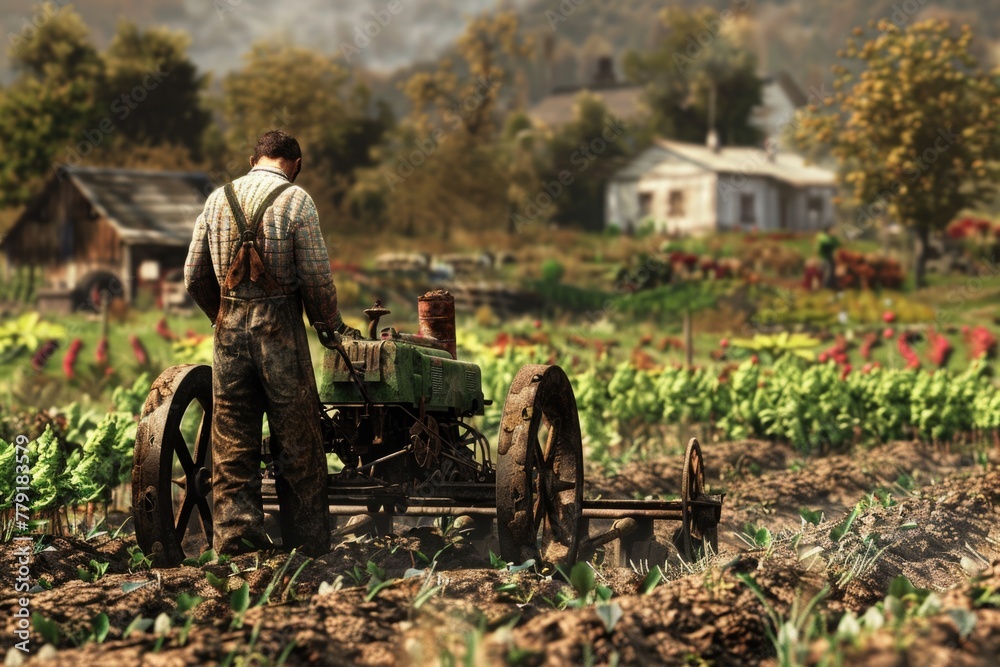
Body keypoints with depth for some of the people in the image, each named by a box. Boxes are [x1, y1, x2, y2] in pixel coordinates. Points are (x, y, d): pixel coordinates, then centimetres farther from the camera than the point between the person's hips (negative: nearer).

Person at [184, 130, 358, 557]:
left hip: (230, 329, 4)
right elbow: (317, 278, -8)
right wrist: (330, 324, 9)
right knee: (297, 445, 5)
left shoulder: (219, 198, 8)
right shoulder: (294, 200, -5)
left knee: (232, 444, 8)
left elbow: (194, 277, 10)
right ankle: (308, 546, 10)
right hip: (279, 329, -4)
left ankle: (235, 536, 5)